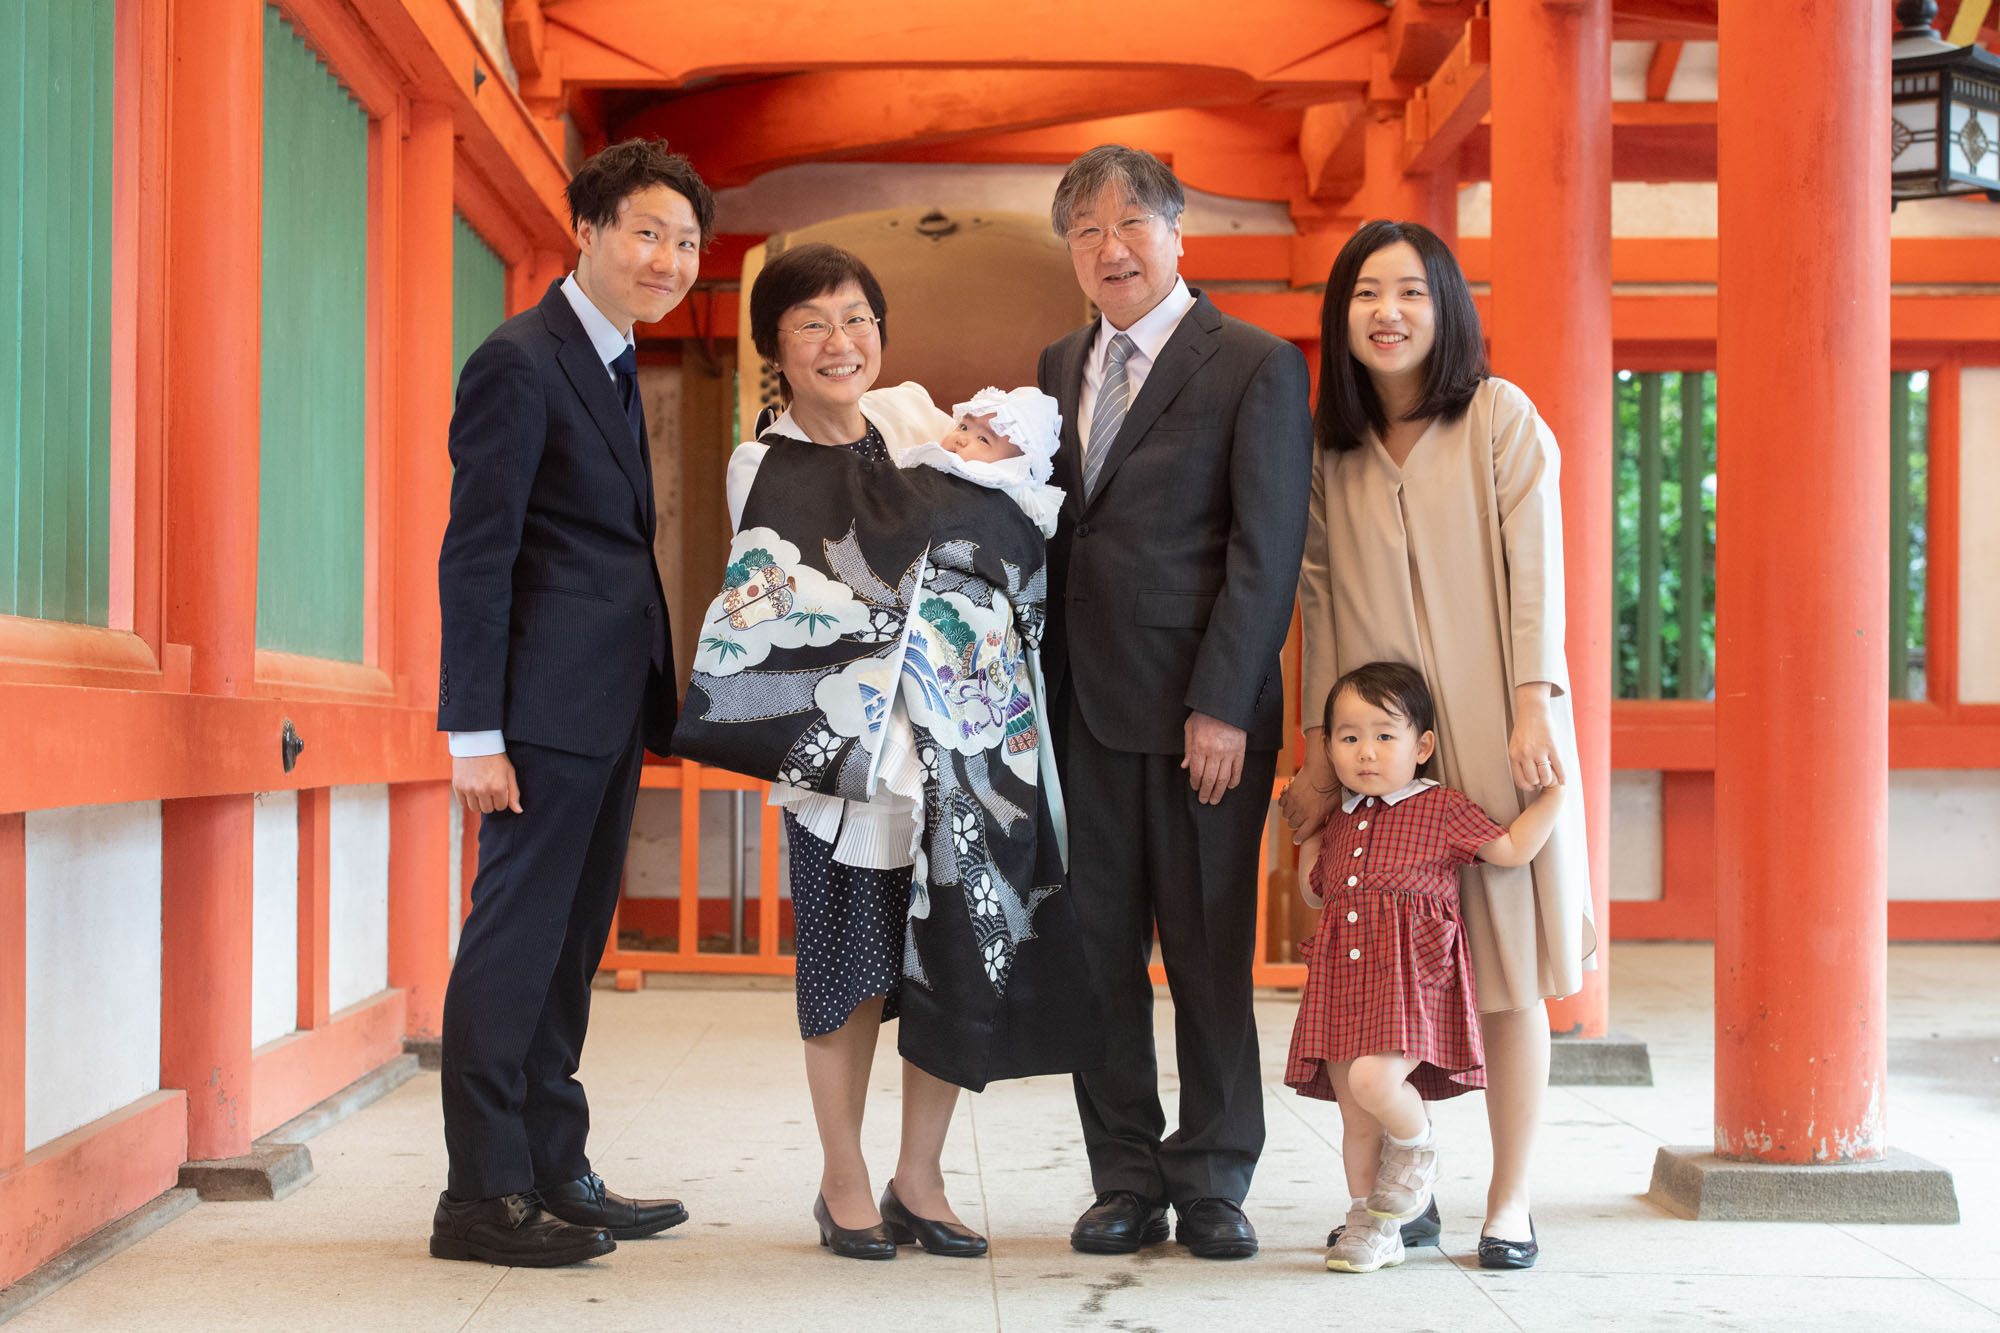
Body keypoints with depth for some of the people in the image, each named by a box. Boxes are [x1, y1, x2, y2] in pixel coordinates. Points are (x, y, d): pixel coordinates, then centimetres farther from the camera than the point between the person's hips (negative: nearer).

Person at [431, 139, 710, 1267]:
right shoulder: (523, 362, -11)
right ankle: (483, 1193, 4)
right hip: (547, 699, -9)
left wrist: (652, 692, 12)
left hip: (610, 704, 9)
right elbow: (475, 556, -15)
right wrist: (476, 732, -18)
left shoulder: (614, 362, 17)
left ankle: (554, 1174, 22)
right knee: (516, 938, -4)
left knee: (571, 942, 13)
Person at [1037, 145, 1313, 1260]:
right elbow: (1052, 533, 15)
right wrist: (1038, 690, 3)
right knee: (1098, 947, 6)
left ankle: (1213, 1181, 15)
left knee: (1210, 948, 3)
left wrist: (1222, 704, -15)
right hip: (1084, 706, 5)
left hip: (1203, 707, -5)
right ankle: (1128, 1179, 16)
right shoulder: (1060, 368, 16)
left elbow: (1267, 550, -8)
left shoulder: (1256, 365, -2)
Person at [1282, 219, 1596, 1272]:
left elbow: (1534, 566, -4)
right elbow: (1320, 600, 8)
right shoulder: (1332, 452, 10)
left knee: (1509, 967, 0)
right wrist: (1319, 749, 2)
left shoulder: (1500, 416, 1)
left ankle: (1510, 1202, 9)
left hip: (1492, 732, -2)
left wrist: (1534, 708, -12)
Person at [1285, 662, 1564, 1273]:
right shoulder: (1340, 821, 18)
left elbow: (1513, 848, 3)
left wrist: (1552, 793, -4)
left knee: (1373, 1079, -27)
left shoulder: (1441, 809, 2)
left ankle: (1416, 1143, 6)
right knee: (1355, 1117, 7)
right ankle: (1371, 1225, 22)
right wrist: (1309, 836, 28)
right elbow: (1317, 893, 32)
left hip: (1411, 976, -5)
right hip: (1343, 980, 6)